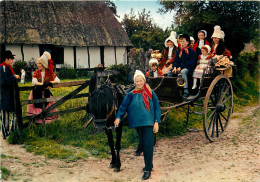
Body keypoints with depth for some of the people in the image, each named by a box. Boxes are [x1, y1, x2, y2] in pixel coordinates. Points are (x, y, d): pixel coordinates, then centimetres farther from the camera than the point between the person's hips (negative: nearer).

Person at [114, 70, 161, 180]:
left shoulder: (150, 93, 0)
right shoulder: (131, 95, 5)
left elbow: (157, 107, 1)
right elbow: (123, 106, 1)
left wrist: (156, 122, -4)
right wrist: (118, 117, -13)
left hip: (149, 123, -3)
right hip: (138, 123, 3)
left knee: (148, 145, -7)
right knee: (143, 145, 12)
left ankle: (148, 169, 1)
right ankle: (148, 164, 29)